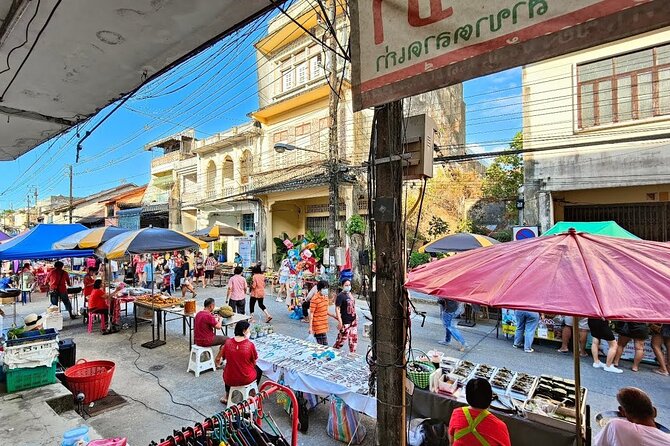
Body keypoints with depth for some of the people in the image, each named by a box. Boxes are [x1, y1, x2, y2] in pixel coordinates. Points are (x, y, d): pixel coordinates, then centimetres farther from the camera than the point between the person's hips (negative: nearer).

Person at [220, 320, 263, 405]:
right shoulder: (250, 344, -21)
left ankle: (227, 396, 38)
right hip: (246, 380, -3)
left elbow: (223, 357, 5)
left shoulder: (228, 342, -11)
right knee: (258, 370, 29)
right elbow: (254, 363, -7)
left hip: (229, 380, 3)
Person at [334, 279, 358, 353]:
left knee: (354, 339, 14)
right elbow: (337, 309, -18)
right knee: (342, 339, 0)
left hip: (353, 321, 8)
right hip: (345, 322, -8)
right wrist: (340, 321, -22)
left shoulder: (351, 294, 9)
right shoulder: (340, 296, -15)